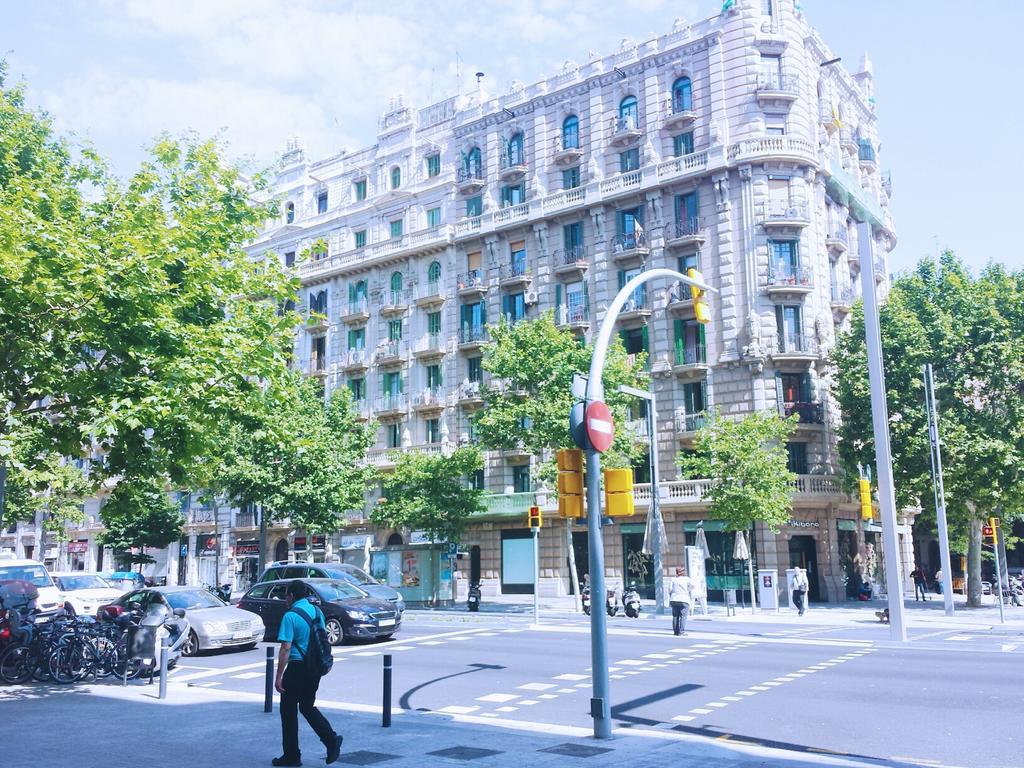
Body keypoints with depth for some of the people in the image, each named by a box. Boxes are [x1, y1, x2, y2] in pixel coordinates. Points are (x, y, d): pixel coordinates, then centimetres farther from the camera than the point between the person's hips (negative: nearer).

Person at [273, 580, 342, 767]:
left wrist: (279, 677, -14)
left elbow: (286, 648, -18)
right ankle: (331, 739, 1)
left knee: (288, 710, 8)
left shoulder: (290, 616, -14)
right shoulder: (317, 611, 8)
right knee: (308, 707, 19)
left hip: (297, 667, -7)